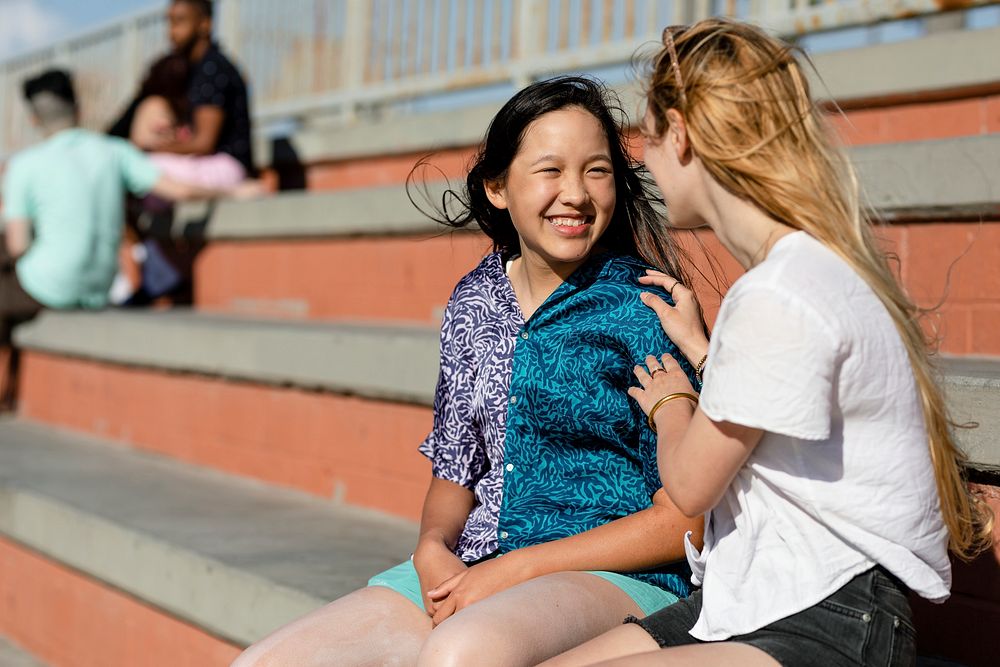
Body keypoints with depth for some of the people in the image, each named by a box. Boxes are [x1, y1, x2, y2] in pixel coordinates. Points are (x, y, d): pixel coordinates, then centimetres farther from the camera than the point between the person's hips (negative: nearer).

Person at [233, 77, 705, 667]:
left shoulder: (644, 309, -7)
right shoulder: (475, 302, 10)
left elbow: (683, 520, -9)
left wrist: (517, 569, -13)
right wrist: (433, 549, -4)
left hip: (620, 579, -6)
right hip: (468, 572, 6)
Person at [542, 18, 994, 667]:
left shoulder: (777, 297, -20)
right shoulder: (809, 264, 10)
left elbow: (692, 483, -11)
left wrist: (669, 403, 10)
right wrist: (699, 348, 27)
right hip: (755, 602, 10)